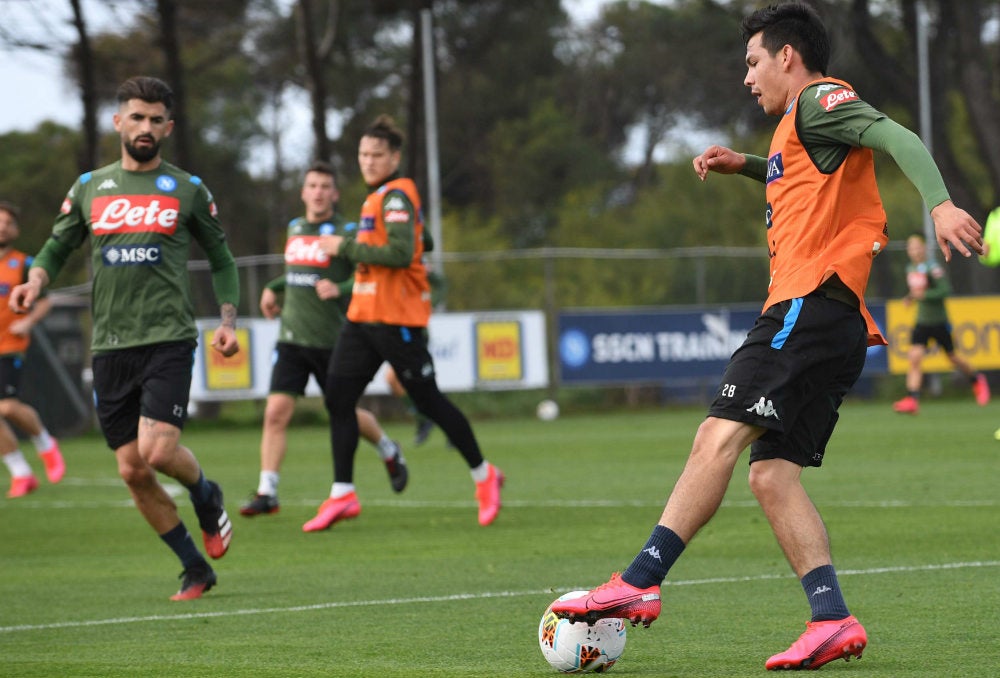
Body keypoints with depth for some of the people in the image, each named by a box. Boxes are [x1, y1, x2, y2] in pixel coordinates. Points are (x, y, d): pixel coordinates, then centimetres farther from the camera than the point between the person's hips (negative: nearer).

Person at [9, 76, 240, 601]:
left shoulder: (187, 190, 5)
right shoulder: (89, 188, 10)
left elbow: (221, 260, 13)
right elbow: (58, 246, 19)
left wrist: (227, 321, 1)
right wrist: (36, 279, -3)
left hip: (168, 340, -3)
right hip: (109, 346, 3)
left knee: (159, 451, -20)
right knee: (132, 471, 1)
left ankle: (207, 498, 15)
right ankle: (195, 568, 16)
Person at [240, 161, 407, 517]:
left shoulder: (346, 232, -7)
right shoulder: (295, 228, 12)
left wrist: (340, 289, -31)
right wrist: (272, 287, 19)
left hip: (331, 340, -4)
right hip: (292, 338, 4)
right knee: (275, 413, -9)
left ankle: (390, 452, 39)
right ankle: (267, 493, -7)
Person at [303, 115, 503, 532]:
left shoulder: (396, 196, -13)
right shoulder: (377, 197, 16)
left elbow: (401, 254, -25)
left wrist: (346, 247, -17)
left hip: (397, 320, -9)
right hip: (363, 315, 9)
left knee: (428, 401, -1)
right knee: (338, 398, -1)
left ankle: (484, 475, 17)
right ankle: (342, 494, 0)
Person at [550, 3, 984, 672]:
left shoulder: (819, 100, 0)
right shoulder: (800, 124, 29)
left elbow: (898, 138, -16)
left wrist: (941, 203, -32)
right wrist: (746, 165, 34)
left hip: (813, 303, -10)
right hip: (825, 320, 10)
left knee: (721, 433, -18)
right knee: (771, 473, 2)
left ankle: (639, 583, -25)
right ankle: (833, 621, -7)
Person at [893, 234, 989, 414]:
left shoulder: (933, 268, -15)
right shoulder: (911, 269, 7)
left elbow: (946, 290, -24)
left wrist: (924, 295, -33)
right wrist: (910, 297, 5)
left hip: (939, 321, -5)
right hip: (921, 323, 5)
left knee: (953, 358, 10)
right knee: (915, 357, -14)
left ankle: (977, 380, 38)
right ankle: (912, 399, -20)